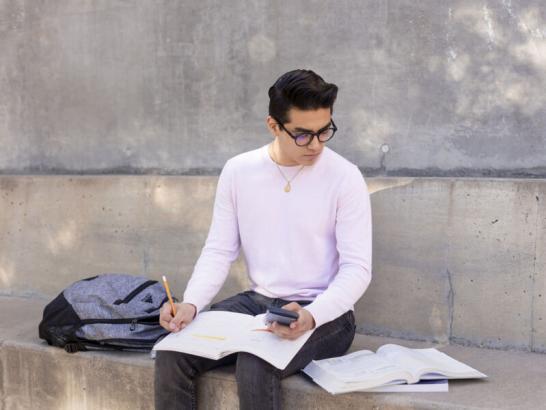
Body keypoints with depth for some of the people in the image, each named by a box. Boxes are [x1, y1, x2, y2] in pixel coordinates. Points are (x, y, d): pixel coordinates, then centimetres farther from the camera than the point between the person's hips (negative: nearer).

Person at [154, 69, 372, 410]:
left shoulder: (345, 177, -11)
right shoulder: (238, 171, 1)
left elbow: (357, 268, -13)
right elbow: (219, 252, 4)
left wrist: (312, 316, -30)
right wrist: (191, 304, -14)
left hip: (323, 314, -4)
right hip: (257, 303, 4)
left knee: (255, 367, -32)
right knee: (172, 355, -15)